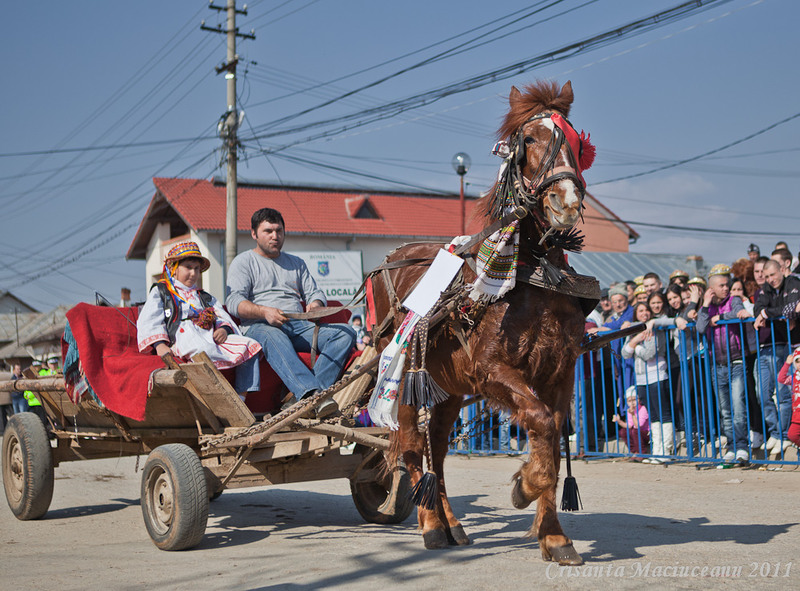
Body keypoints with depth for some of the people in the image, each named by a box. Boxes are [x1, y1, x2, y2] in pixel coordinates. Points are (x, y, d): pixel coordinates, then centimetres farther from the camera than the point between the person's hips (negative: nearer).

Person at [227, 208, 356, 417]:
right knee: (273, 338, -42)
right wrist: (264, 311, -21)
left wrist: (315, 305, -3)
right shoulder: (243, 262, 13)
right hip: (260, 326, -5)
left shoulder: (296, 263, 30)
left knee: (346, 333, -22)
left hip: (299, 324, 5)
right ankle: (312, 394, -62)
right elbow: (234, 301, -1)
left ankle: (300, 396, -38)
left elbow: (314, 293, 24)